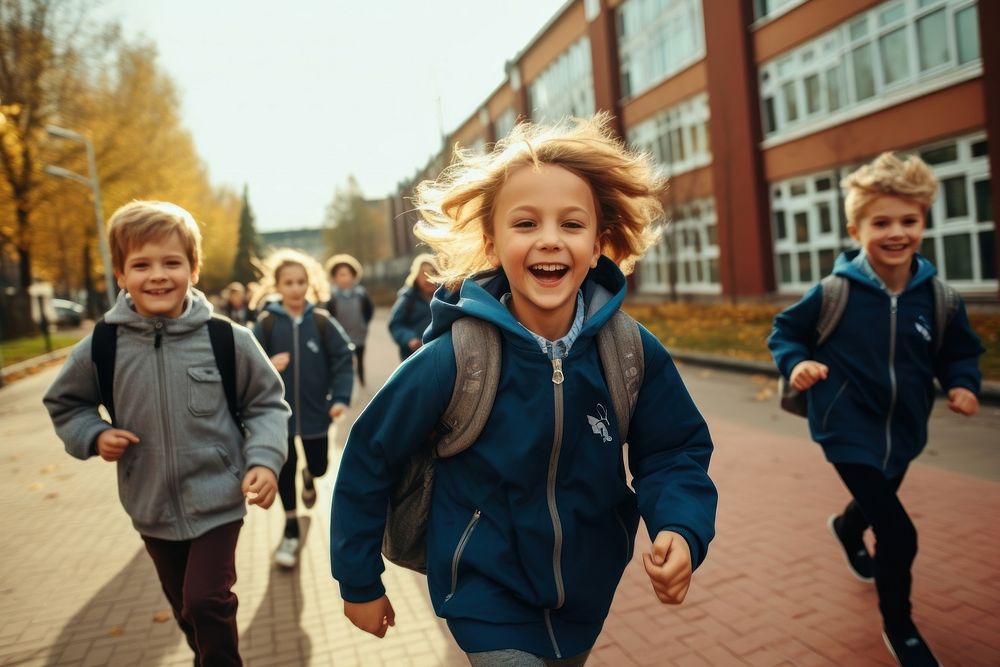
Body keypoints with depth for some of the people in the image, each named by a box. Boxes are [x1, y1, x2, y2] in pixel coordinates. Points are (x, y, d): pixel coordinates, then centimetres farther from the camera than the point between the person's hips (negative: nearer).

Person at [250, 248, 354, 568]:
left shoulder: (321, 320, -10)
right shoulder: (266, 323, -10)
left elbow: (343, 359, -6)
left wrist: (341, 398, -15)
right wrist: (267, 367, -28)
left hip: (315, 410, 1)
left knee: (319, 466, 16)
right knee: (284, 471, 6)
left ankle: (309, 476, 56)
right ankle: (291, 531, 28)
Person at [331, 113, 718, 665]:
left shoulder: (634, 352, -17)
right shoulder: (454, 357, -24)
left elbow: (675, 451, -3)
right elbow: (369, 460, -11)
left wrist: (681, 529, -23)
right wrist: (359, 583, -2)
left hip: (587, 598, 4)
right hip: (488, 601, -3)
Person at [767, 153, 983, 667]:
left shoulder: (936, 295, -10)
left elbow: (960, 350, 5)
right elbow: (784, 331, -7)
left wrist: (961, 384, -13)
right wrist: (797, 363, -26)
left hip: (903, 430, 5)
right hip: (850, 430, -5)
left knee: (879, 502, 31)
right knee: (899, 536, -10)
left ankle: (847, 529, 69)